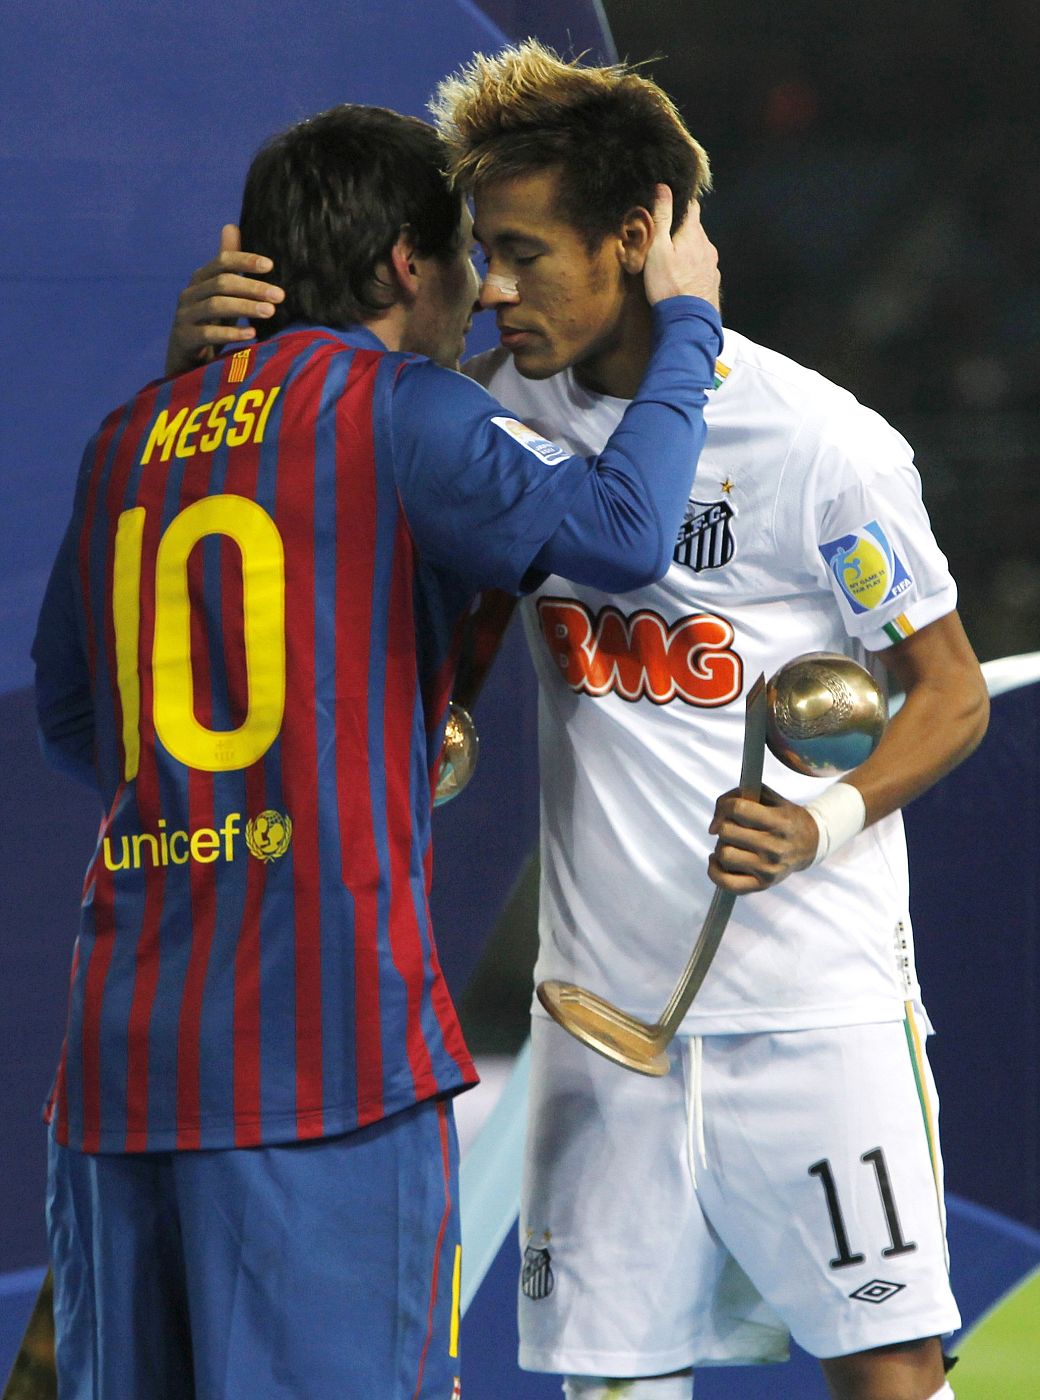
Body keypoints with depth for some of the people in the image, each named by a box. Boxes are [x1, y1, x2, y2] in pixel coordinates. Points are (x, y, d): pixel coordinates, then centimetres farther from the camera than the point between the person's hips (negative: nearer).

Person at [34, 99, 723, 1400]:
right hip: (326, 1041, -6)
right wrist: (683, 324, 0)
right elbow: (618, 528, -16)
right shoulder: (395, 409, -2)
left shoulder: (129, 438, 17)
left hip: (118, 1037, 6)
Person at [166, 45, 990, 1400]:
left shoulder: (818, 442, -12)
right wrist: (202, 342, -11)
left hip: (815, 1010, -4)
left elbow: (952, 691, -2)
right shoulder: (510, 410, 1)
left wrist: (823, 822, -20)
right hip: (602, 1007, 4)